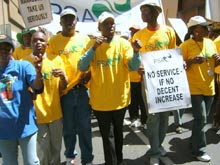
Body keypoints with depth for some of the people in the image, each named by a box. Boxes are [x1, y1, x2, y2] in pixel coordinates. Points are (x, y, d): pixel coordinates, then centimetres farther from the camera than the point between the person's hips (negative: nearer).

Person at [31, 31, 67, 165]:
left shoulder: (56, 59, 0)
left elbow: (62, 88, 3)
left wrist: (63, 77, -19)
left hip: (55, 113, 2)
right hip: (36, 114, -2)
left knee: (56, 148, 15)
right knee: (43, 151, 6)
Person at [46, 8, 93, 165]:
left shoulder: (85, 38, 7)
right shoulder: (53, 40, 1)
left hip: (81, 89, 1)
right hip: (63, 91, -1)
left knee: (84, 127, 5)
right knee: (68, 128, 11)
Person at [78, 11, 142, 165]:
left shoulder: (123, 43, -4)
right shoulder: (92, 44, -3)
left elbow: (134, 66, -11)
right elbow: (82, 67, -13)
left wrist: (136, 52, -30)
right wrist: (93, 48, -24)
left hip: (120, 97, 1)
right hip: (100, 99, -1)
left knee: (118, 131, 20)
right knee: (107, 134, 7)